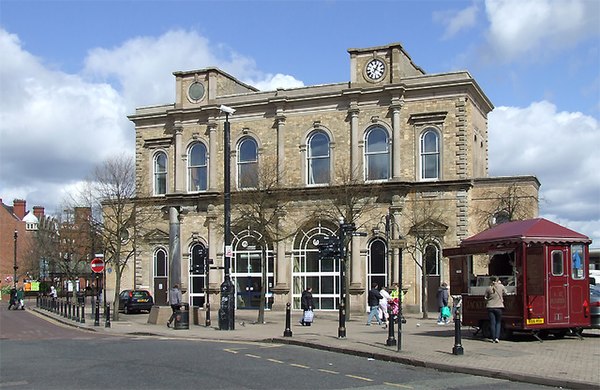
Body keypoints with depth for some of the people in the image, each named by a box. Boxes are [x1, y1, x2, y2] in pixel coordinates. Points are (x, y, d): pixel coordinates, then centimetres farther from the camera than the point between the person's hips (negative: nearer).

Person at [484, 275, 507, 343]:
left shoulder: (488, 288, -2)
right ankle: (497, 337, -1)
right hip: (499, 307, 0)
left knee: (492, 323, 6)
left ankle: (493, 338, 8)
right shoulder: (501, 286, -3)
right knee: (498, 322, 11)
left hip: (490, 307, 1)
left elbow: (485, 297, 3)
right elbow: (505, 293, 11)